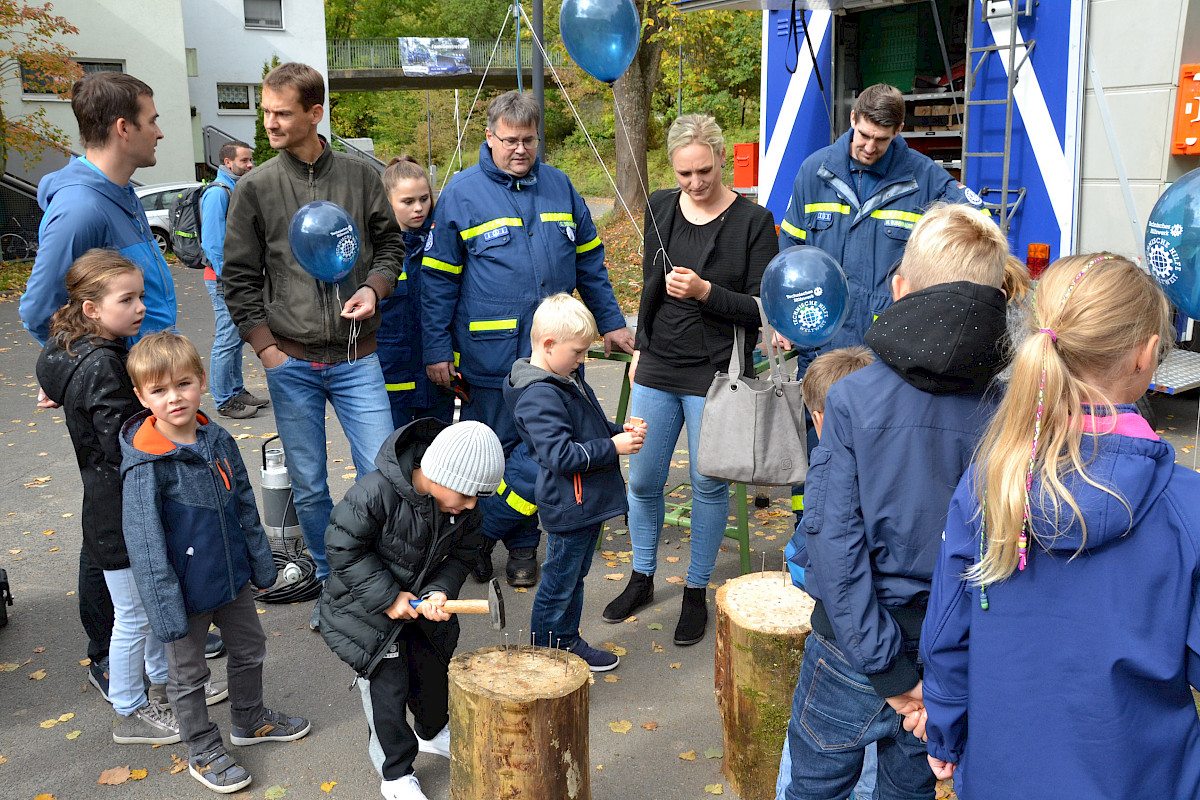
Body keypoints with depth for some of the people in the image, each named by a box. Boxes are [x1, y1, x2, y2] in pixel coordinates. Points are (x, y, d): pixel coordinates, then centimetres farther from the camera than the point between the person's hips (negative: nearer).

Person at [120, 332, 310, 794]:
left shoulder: (218, 440, -5)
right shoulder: (146, 465, -24)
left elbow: (244, 505, 6)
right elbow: (144, 543, -22)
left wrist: (261, 564, 12)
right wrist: (166, 610, -22)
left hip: (232, 576, 7)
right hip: (187, 590, -6)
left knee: (249, 648, 24)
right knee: (188, 674, 13)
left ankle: (250, 719, 48)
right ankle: (203, 752, 33)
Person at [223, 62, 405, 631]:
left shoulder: (359, 176, 2)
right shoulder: (256, 187, 1)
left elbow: (390, 244, 12)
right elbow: (238, 278, 4)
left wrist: (374, 288, -8)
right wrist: (266, 347, -5)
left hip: (356, 358, 0)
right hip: (291, 362, 0)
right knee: (309, 488, 8)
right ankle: (330, 583, 27)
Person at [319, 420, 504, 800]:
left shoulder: (464, 506, -17)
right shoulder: (376, 493, -35)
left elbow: (460, 554, -4)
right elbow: (344, 548, -25)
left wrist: (440, 591, -23)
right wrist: (388, 597, -25)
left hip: (422, 602, 6)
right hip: (367, 611, -5)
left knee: (433, 671, 21)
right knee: (388, 688, 4)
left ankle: (432, 733, 51)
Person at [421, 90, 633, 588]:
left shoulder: (559, 186, 9)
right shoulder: (461, 193, -1)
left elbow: (589, 262, 17)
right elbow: (438, 280, 0)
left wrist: (610, 323, 14)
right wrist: (437, 349, -3)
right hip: (490, 354, -3)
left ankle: (522, 544, 24)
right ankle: (479, 539, 23)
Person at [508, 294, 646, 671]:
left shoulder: (567, 378, 10)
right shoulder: (539, 395, -23)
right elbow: (560, 455, -28)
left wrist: (621, 431, 5)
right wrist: (613, 447, -22)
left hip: (589, 501, 10)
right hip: (569, 507, -10)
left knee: (575, 576, 22)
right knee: (559, 583, 4)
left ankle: (569, 642, 36)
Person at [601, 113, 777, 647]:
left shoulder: (753, 221, -9)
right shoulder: (660, 207, 5)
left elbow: (762, 308, -9)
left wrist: (706, 292, -23)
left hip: (717, 374, -4)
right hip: (657, 369, 4)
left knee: (709, 486, 6)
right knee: (642, 480, 10)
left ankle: (697, 592, 23)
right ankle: (642, 578, 31)